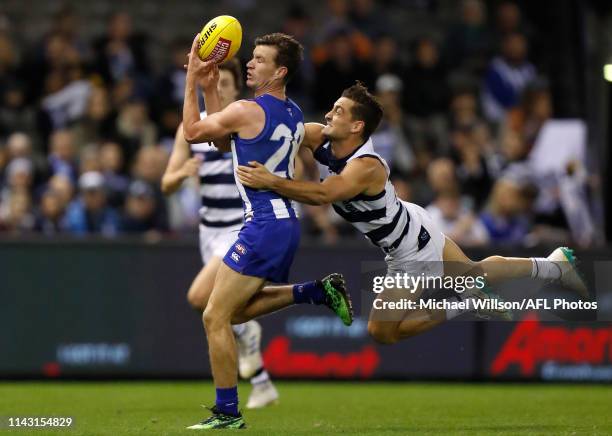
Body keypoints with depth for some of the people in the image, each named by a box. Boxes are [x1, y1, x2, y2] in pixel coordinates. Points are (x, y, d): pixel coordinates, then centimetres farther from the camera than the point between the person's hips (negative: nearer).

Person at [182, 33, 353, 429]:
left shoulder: (248, 111, -15)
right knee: (237, 309, 23)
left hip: (265, 227, -9)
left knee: (216, 317, -4)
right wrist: (210, 88, 17)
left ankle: (227, 414, -2)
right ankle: (319, 292, 12)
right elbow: (224, 140, 23)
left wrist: (192, 81, 7)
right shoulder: (293, 114, 13)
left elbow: (192, 132, -1)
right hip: (286, 223, 9)